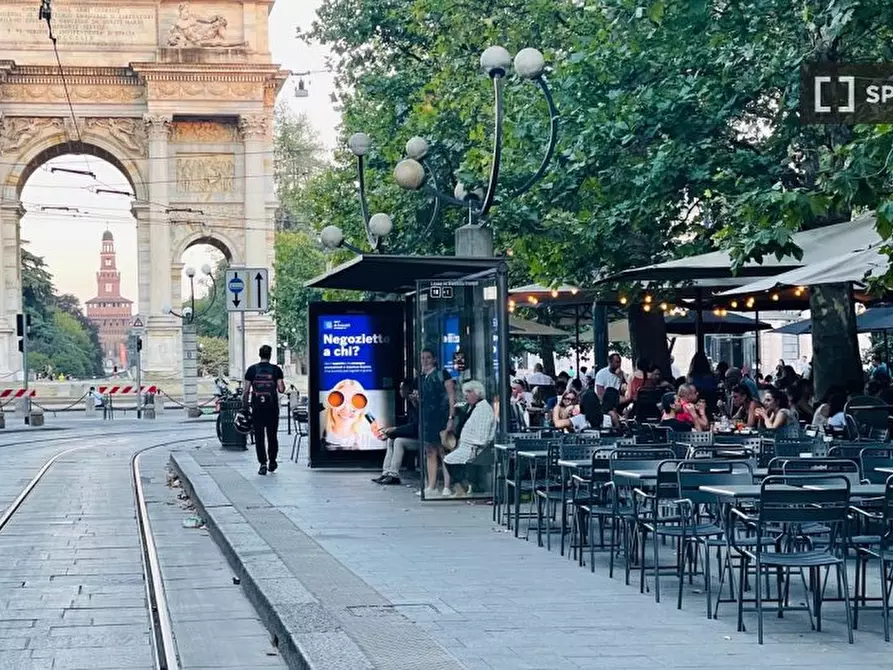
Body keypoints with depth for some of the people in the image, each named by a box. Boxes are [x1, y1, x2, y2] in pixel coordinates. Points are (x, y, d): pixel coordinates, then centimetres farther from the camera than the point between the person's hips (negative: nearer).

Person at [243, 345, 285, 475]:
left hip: (257, 407, 0)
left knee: (259, 436, 1)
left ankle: (263, 464, -6)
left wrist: (244, 406, 8)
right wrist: (280, 386, 16)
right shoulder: (276, 369, -1)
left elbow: (246, 391, -1)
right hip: (272, 407, 0)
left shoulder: (252, 370, 1)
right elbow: (281, 389, -7)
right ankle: (272, 462, 20)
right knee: (272, 435, 13)